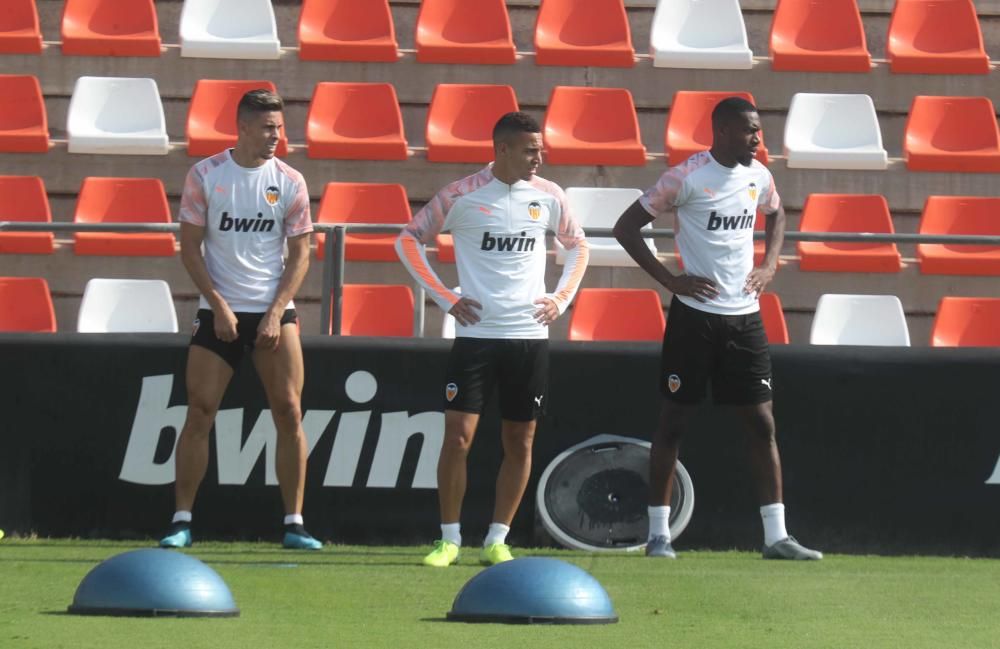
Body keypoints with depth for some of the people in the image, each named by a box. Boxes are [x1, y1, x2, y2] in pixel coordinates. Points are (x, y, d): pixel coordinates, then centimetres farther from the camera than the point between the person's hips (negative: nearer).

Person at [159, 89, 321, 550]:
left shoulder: (289, 182, 1)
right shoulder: (204, 176, -2)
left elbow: (300, 253, 3)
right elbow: (189, 247, 0)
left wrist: (276, 313, -8)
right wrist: (219, 306, -9)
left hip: (273, 312, 1)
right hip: (219, 312, -1)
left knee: (288, 411, -5)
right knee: (200, 412, -5)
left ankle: (294, 523, 1)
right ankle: (182, 521, 1)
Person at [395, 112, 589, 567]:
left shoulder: (548, 196, 4)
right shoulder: (462, 196, -6)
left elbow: (577, 245, 21)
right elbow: (409, 240, 2)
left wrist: (562, 298, 7)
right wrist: (445, 299, -4)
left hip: (530, 336, 3)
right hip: (476, 335, -3)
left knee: (520, 441, 4)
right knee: (458, 435, -8)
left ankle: (497, 541, 12)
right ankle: (449, 538, 2)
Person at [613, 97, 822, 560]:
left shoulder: (758, 176, 6)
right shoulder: (686, 178, -12)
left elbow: (776, 214, 28)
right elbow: (625, 227, -8)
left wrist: (770, 265, 11)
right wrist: (669, 280, -12)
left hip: (744, 317, 5)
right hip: (695, 314, -5)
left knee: (762, 423, 2)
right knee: (675, 422, 1)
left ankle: (775, 536, 4)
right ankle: (658, 534, 8)